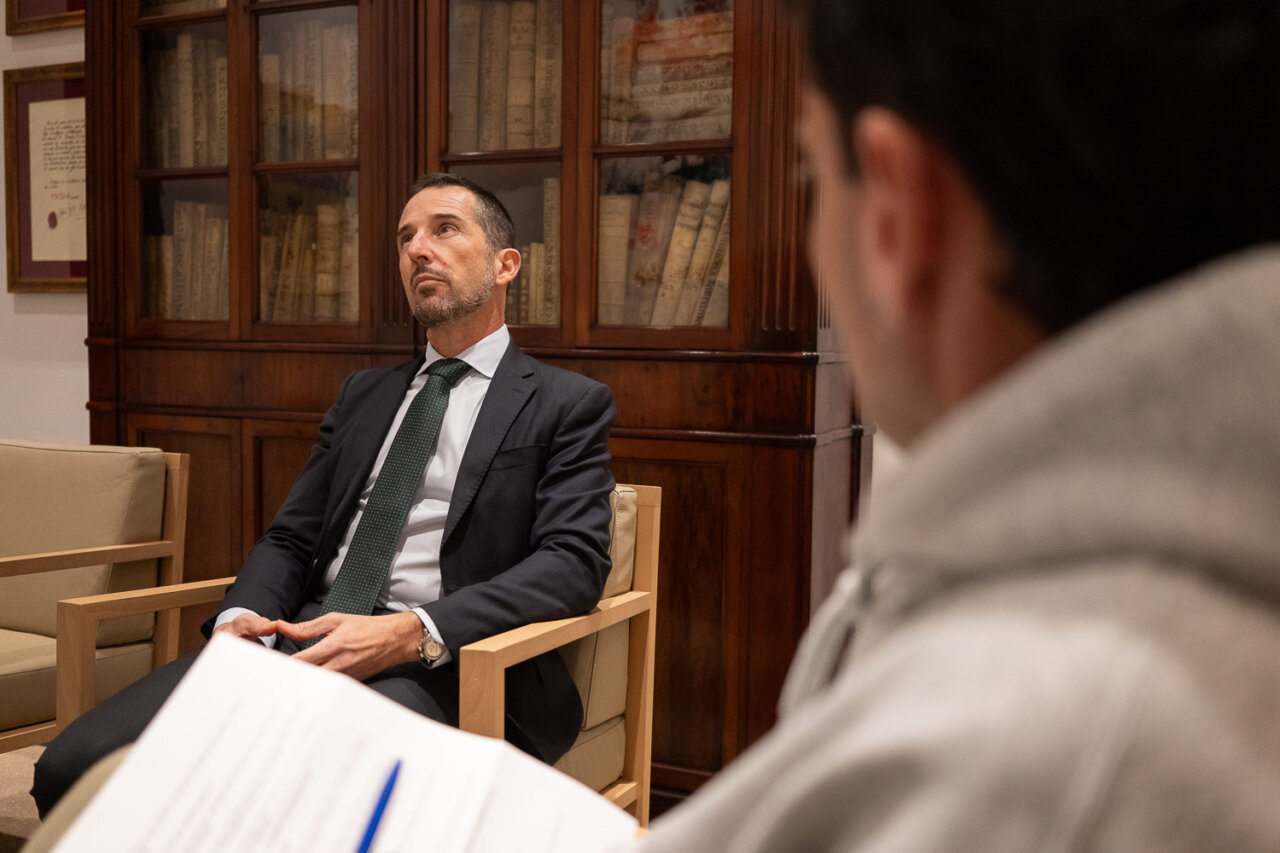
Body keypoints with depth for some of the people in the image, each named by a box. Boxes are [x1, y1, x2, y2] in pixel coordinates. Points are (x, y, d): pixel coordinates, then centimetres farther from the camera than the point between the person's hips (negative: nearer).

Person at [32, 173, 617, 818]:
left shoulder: (568, 403, 7)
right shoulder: (363, 394, 25)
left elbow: (574, 562, -7)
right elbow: (291, 537, 21)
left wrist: (411, 633, -20)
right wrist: (243, 615, -3)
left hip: (439, 664, -5)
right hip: (303, 642, 5)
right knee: (74, 765, -18)